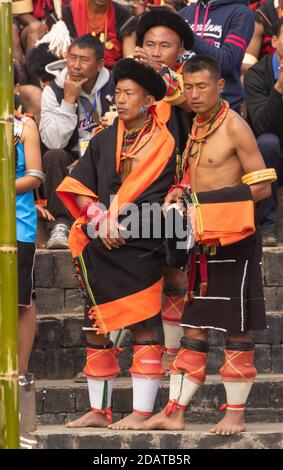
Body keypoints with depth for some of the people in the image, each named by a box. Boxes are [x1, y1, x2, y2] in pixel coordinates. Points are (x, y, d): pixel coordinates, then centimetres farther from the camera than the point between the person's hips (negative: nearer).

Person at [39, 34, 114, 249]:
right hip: (71, 163, 1)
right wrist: (69, 100, -19)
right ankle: (61, 225, -28)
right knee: (54, 156, -31)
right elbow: (54, 142, -14)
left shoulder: (114, 88, -2)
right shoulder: (53, 91, -2)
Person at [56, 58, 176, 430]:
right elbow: (78, 189, 7)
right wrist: (101, 222, -8)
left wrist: (118, 226, -13)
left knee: (144, 328, -5)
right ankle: (98, 410, 14)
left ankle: (142, 411, -2)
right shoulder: (104, 141, 11)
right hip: (100, 250, 5)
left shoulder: (162, 144, -2)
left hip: (140, 249, -5)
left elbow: (155, 201, -8)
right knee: (96, 329, 6)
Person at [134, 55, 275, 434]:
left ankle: (235, 413, 7)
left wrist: (206, 200, -16)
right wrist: (180, 195, 1)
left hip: (233, 241, -7)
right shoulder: (193, 127, 12)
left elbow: (261, 187, -12)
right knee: (194, 326, 7)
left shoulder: (234, 126, -10)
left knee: (236, 328, 0)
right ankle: (174, 413, 7)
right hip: (201, 242, 7)